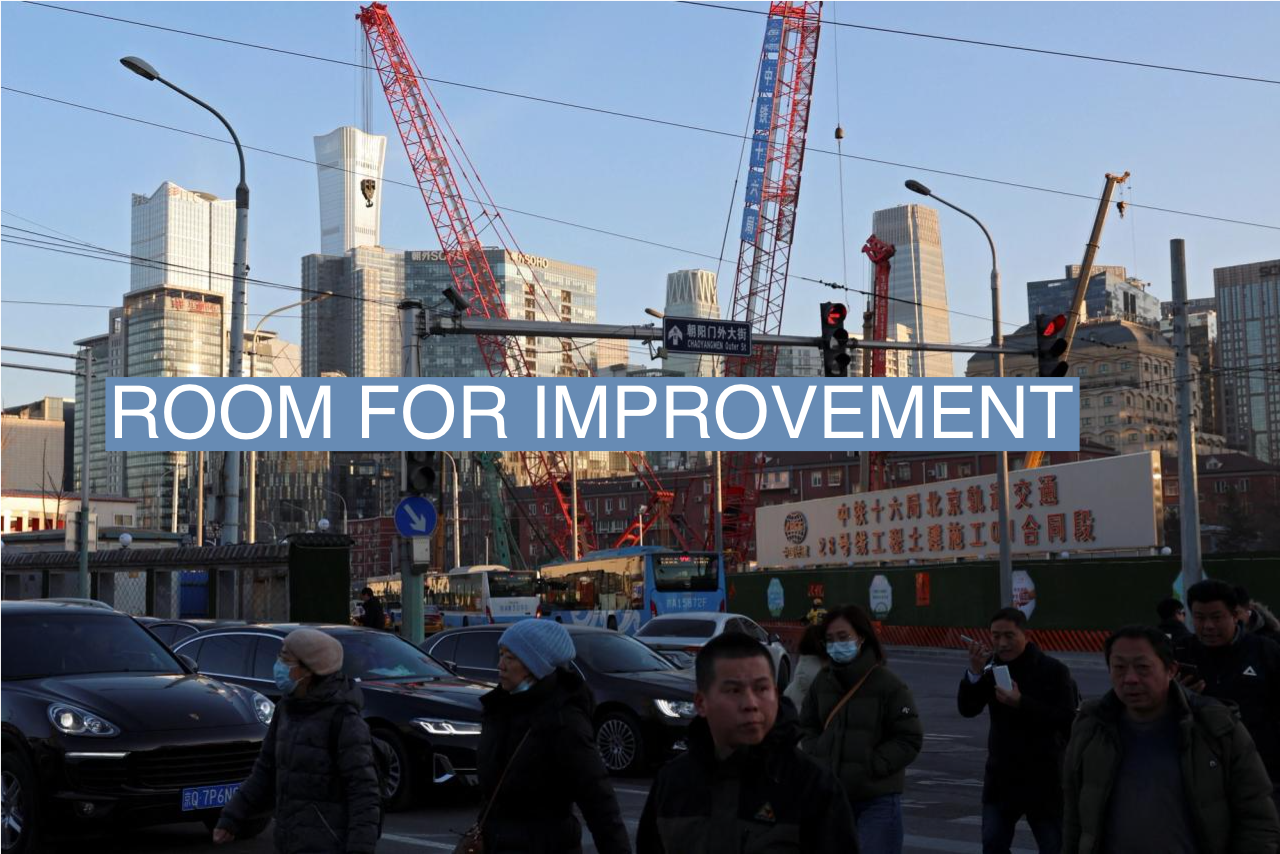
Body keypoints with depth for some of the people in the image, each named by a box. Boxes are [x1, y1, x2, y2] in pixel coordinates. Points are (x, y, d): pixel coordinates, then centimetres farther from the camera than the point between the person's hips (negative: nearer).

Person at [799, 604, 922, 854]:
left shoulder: (889, 685, -9)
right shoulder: (822, 683, 6)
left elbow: (910, 739, -10)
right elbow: (807, 727, 17)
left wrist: (871, 766, -16)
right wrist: (816, 758, 0)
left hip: (878, 799, -5)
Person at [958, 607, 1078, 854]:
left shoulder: (1053, 671, -10)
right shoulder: (992, 667, 4)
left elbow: (1068, 719, -20)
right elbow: (967, 709, -5)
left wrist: (1021, 703, -29)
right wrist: (975, 673, -21)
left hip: (1044, 780, -4)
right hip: (1001, 778, 5)